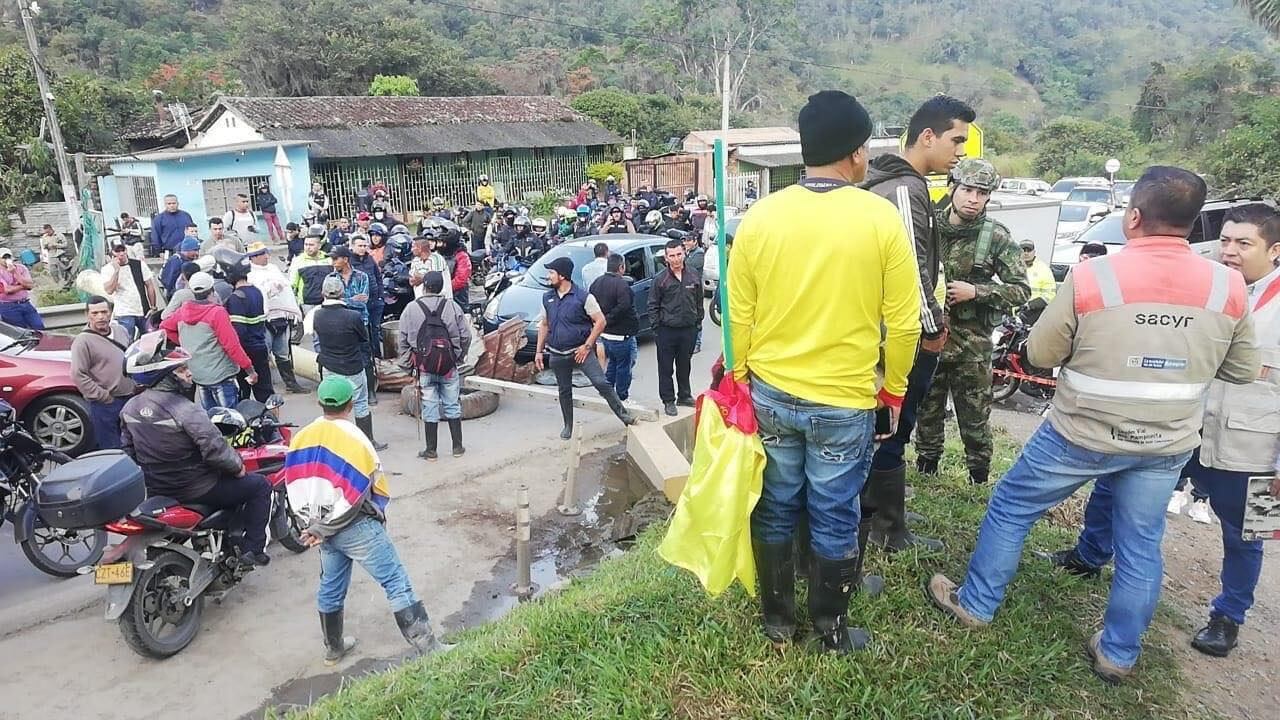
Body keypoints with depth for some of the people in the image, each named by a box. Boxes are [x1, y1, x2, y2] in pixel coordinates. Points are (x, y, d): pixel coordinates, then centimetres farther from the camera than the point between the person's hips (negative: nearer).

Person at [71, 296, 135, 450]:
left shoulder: (120, 331, 7)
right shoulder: (83, 341, -13)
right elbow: (78, 375, -17)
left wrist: (136, 385, 11)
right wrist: (104, 397, -17)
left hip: (130, 398, 6)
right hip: (105, 404, -6)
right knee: (110, 448, 0)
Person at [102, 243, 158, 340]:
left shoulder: (139, 264, 4)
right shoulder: (107, 269, -2)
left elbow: (150, 286, 7)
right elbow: (109, 290, -15)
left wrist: (153, 307, 4)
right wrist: (116, 270, -19)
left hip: (144, 312, 2)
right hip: (125, 314, -2)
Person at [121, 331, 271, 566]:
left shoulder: (129, 408, -1)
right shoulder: (184, 410, -26)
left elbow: (128, 450, 10)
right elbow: (215, 449, -28)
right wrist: (238, 466, -10)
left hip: (153, 491, 8)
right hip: (194, 489, -8)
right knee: (260, 485, 8)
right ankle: (252, 550, 5)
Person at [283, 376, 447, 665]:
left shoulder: (300, 439, 0)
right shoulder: (355, 440, -18)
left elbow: (295, 487, 4)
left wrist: (316, 526, 6)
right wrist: (322, 530, -7)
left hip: (320, 527, 7)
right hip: (357, 528, -7)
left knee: (330, 588, 23)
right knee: (397, 583, -3)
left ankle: (333, 649, 40)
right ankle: (428, 648, -3)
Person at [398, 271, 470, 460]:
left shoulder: (411, 309, -4)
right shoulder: (452, 306, -4)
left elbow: (403, 340, 0)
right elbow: (465, 335, -1)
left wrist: (407, 364, 10)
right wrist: (459, 356, 14)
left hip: (424, 368, 0)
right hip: (449, 366, 1)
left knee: (430, 408, 6)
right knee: (452, 406, 11)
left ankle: (431, 450, 14)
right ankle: (457, 447, 19)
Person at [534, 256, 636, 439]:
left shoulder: (583, 297, -12)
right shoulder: (547, 298, 6)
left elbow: (600, 321, -11)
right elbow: (544, 325, 15)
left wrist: (587, 346, -15)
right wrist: (539, 351, 11)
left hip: (581, 351, -5)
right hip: (557, 355, 5)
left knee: (601, 383, -15)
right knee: (564, 391, 14)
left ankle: (622, 413, -2)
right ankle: (568, 426, 28)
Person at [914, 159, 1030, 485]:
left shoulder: (997, 237, -6)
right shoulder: (930, 225, -1)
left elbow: (1021, 290, -4)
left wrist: (976, 291, -17)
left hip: (971, 339, -2)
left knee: (975, 414, 8)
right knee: (927, 406, 15)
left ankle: (979, 476, 25)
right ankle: (926, 466, 33)